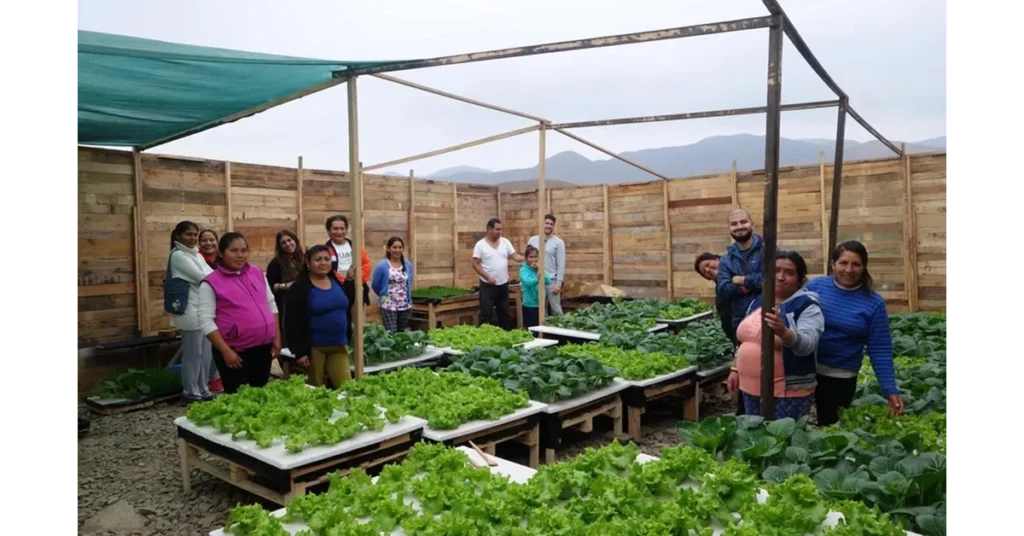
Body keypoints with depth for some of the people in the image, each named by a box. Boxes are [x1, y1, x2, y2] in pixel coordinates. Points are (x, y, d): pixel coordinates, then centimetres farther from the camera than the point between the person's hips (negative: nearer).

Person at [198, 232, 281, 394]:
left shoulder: (257, 272, 7)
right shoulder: (211, 282, -8)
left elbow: (271, 304, 13)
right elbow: (205, 321, -12)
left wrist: (277, 337, 8)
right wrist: (226, 351, -17)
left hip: (263, 347, 5)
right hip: (235, 351, -5)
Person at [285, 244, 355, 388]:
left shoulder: (337, 282, 10)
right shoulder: (300, 288, -7)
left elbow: (347, 309, 22)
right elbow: (292, 323, -11)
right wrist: (299, 351, -15)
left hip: (339, 346, 5)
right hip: (314, 348, -5)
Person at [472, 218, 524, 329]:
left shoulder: (505, 242, 5)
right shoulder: (480, 245, -8)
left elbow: (515, 256, 1)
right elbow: (475, 264, -10)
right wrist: (487, 277, -18)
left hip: (503, 284, 5)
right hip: (487, 285, -5)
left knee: (504, 312, 15)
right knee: (486, 314, -2)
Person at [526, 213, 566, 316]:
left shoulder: (558, 242, -1)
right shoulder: (532, 240, 6)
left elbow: (561, 264, -3)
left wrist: (559, 283, -9)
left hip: (552, 281, -2)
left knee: (556, 309, 3)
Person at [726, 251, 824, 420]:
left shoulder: (807, 306, -10)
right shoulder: (759, 301, 10)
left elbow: (807, 345, -25)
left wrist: (783, 332, -43)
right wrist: (736, 369, 16)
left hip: (789, 392, -6)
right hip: (751, 387, 6)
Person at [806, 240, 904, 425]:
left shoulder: (874, 303, -6)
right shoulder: (815, 286, -4)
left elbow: (880, 350, -4)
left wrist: (891, 389, -7)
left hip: (841, 378, -1)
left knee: (825, 425, 13)